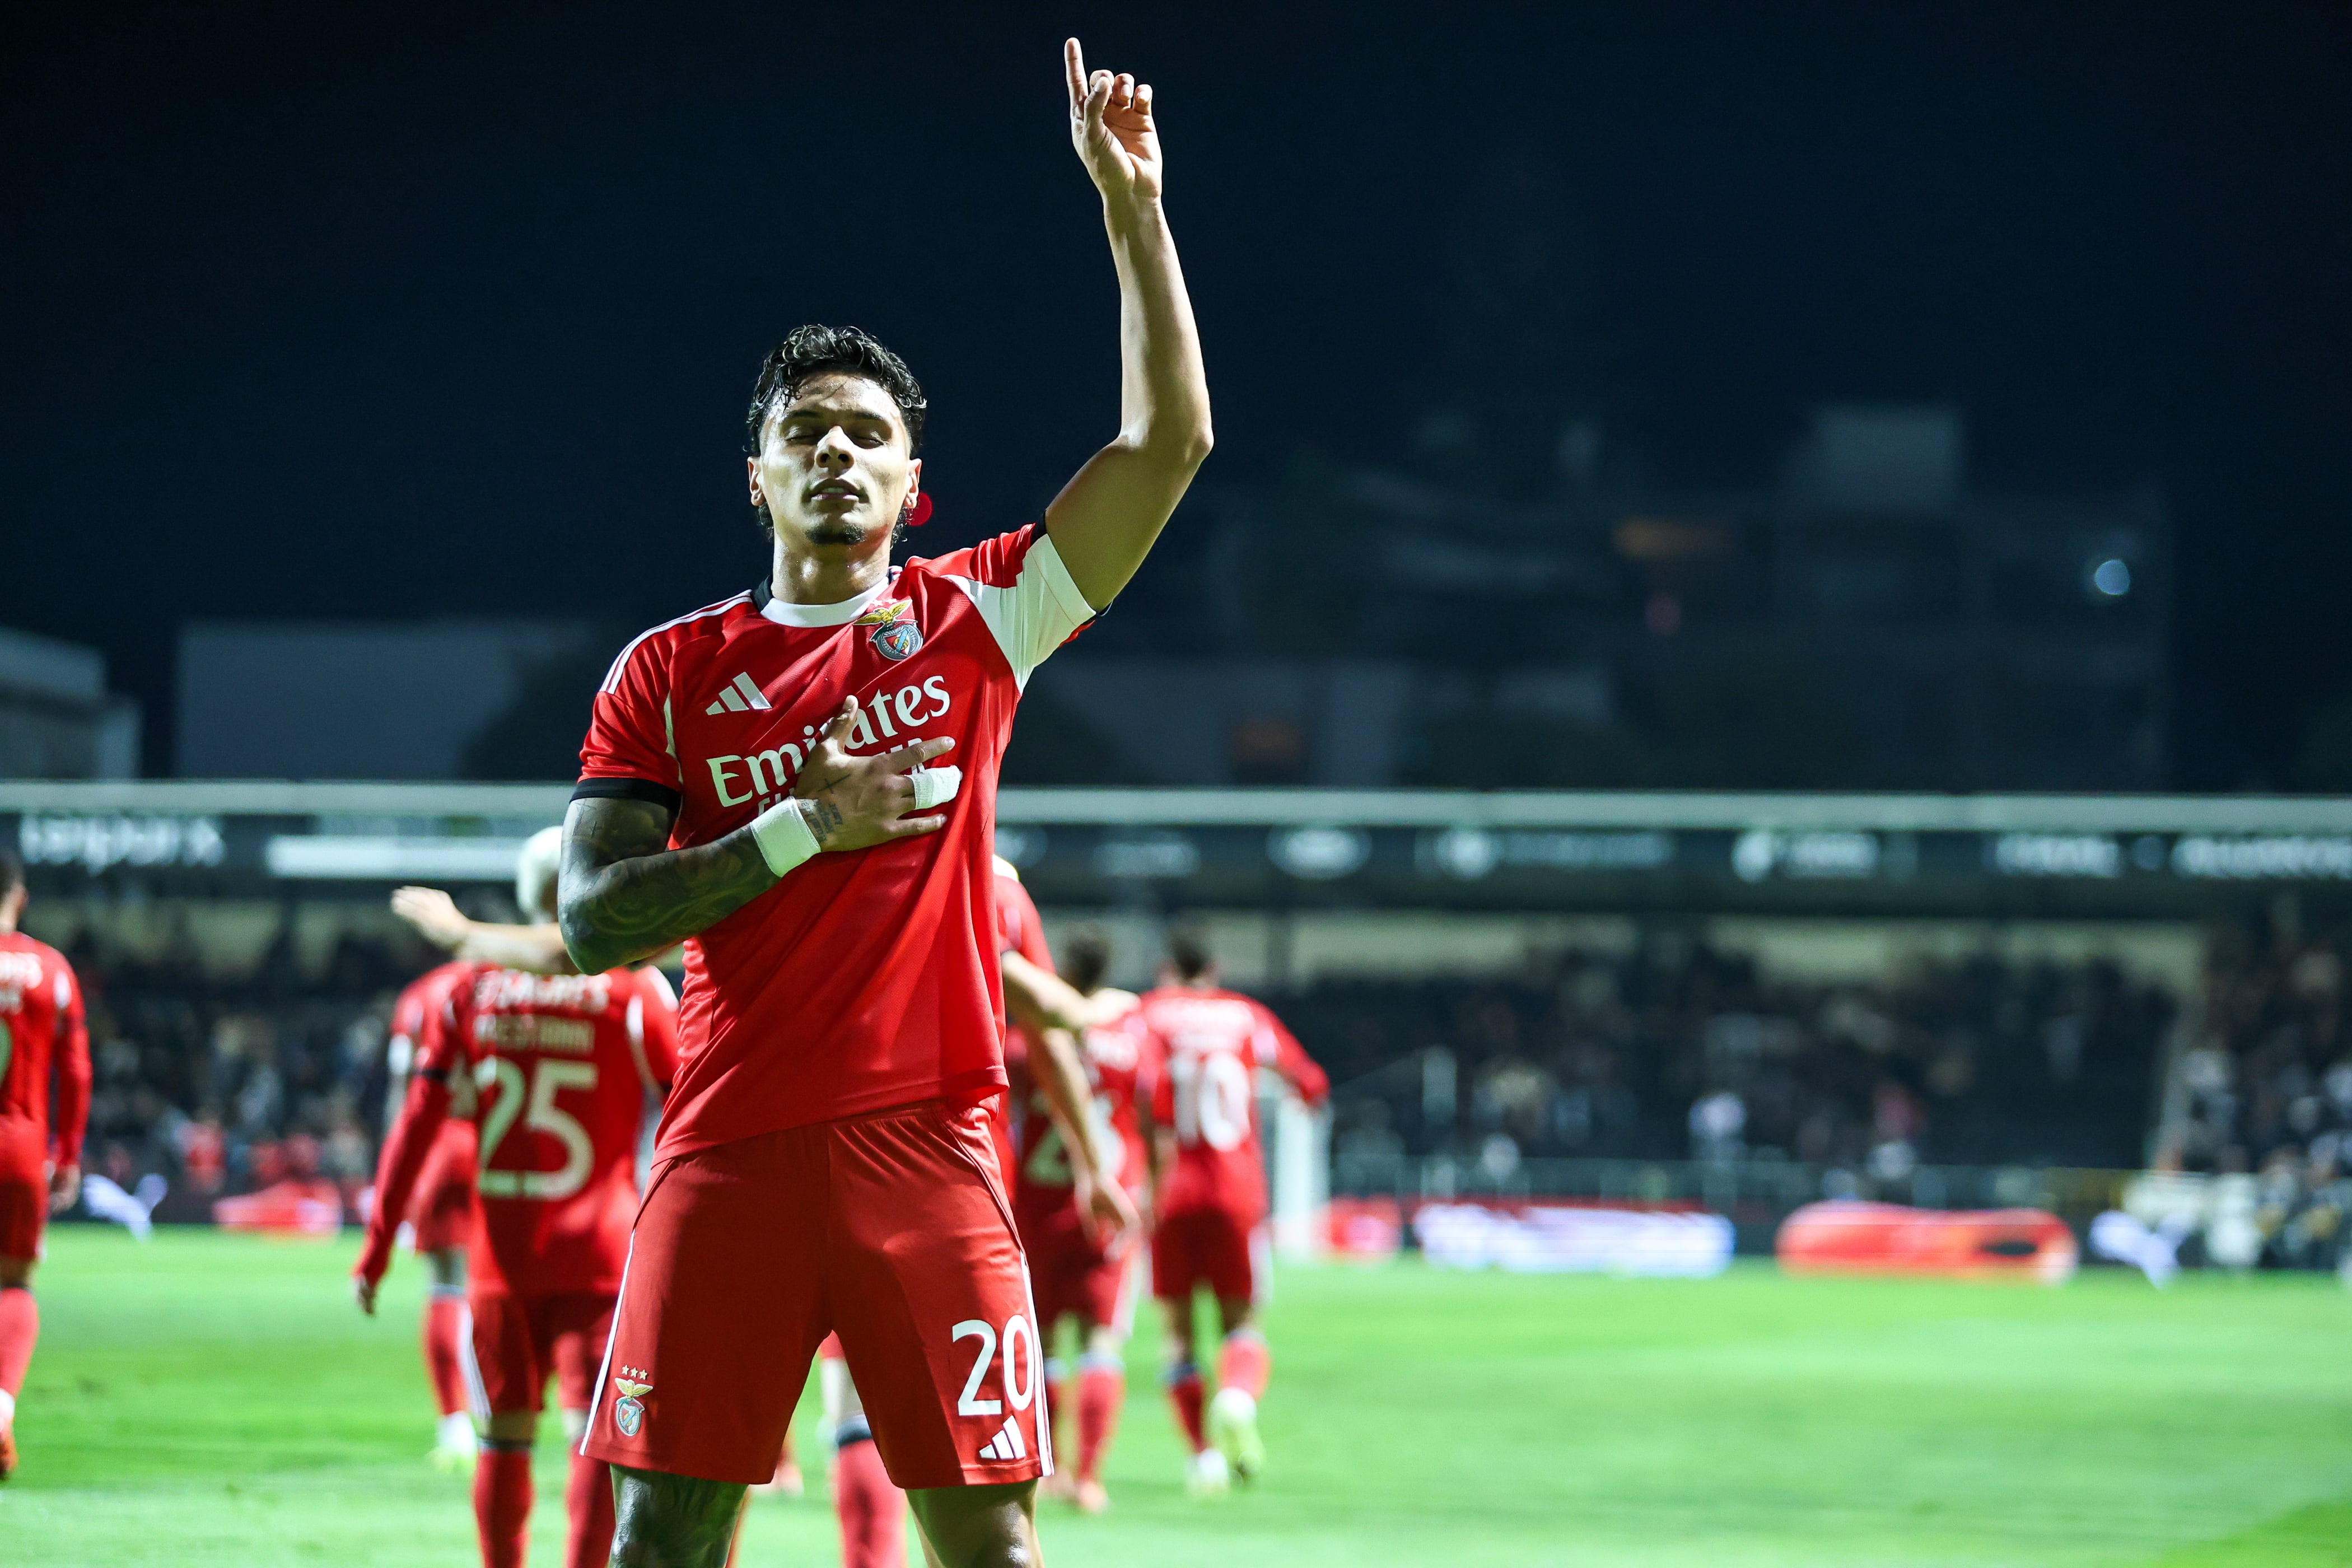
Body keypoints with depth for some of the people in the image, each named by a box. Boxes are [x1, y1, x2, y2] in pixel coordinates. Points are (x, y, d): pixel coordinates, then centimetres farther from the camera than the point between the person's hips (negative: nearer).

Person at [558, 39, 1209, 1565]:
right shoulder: (673, 669, 9)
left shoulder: (973, 624, 8)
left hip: (926, 1145, 0)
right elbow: (594, 919, 1)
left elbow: (1168, 440, 2)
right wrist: (805, 827, -7)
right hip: (732, 1147, 0)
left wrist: (1133, 205, -3)